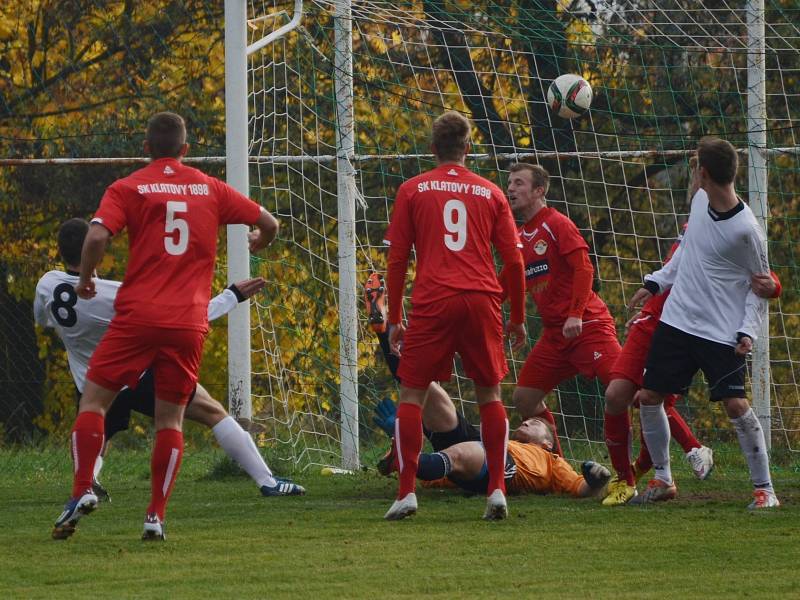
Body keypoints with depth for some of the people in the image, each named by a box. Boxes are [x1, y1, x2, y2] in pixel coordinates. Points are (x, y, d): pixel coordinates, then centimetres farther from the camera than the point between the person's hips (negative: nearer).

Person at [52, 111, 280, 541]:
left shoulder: (128, 188, 2)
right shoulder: (211, 189, 11)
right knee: (170, 418, 8)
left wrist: (85, 279, 5)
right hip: (189, 324, 2)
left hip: (137, 316, -2)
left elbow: (97, 236, -13)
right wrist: (258, 243, 39)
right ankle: (156, 517, 2)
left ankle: (82, 490, -11)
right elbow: (268, 224, 16)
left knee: (94, 398, 5)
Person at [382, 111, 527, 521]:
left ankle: (407, 492, -6)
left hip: (433, 302, -2)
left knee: (411, 394, 5)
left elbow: (396, 259, 5)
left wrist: (394, 319, 11)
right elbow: (513, 260, 10)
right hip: (482, 301, 2)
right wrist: (518, 318, 18)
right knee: (489, 394, 11)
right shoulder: (490, 193, 12)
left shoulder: (412, 190, 7)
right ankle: (497, 490, 3)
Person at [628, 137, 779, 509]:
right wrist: (656, 283, 20)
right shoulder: (700, 200, 0)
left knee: (736, 405, -15)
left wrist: (748, 330, -16)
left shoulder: (745, 229, -18)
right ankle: (662, 479, 23)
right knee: (648, 398, 6)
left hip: (722, 334, -7)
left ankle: (764, 488, -2)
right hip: (677, 321, 7)